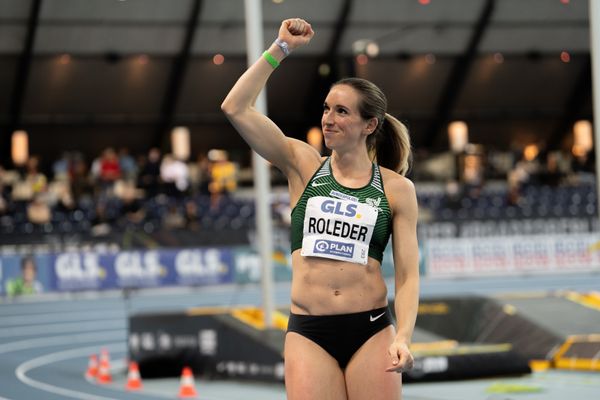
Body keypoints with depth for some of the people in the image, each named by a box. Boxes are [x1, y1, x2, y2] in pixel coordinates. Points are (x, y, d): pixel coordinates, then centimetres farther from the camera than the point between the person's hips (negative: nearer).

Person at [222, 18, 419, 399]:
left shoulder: (397, 189, 4)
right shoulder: (303, 164, 7)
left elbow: (408, 274, 2)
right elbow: (236, 108, -1)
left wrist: (403, 337, -12)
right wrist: (281, 48, -1)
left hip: (371, 330, 0)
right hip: (308, 332, 1)